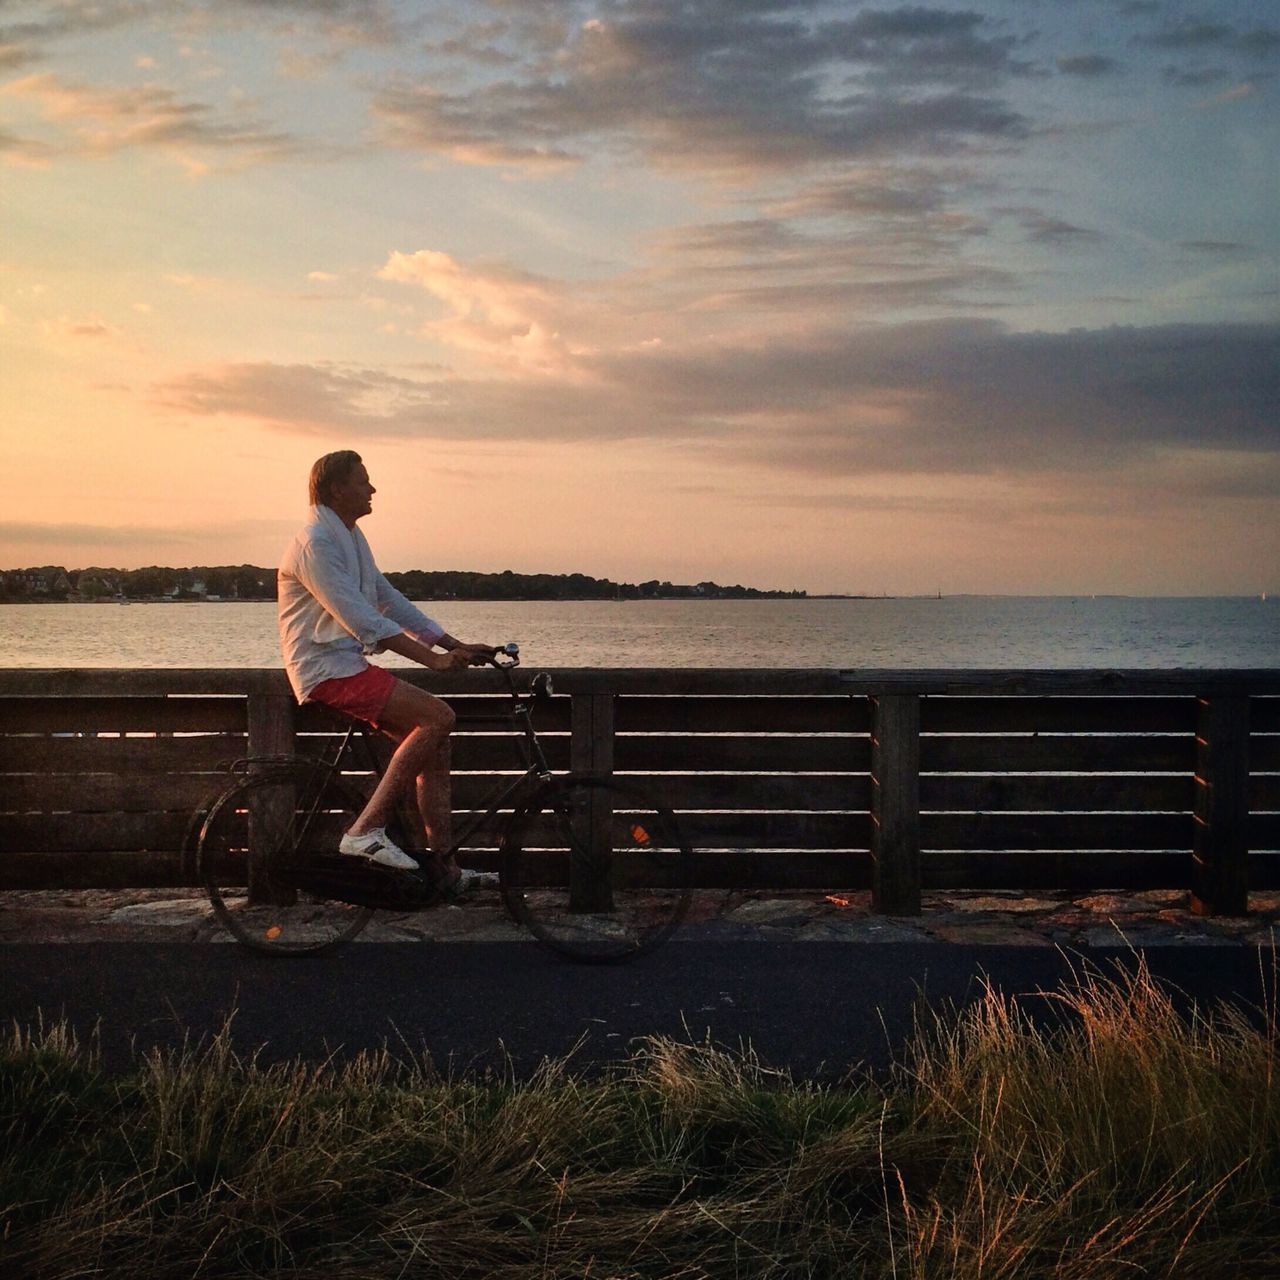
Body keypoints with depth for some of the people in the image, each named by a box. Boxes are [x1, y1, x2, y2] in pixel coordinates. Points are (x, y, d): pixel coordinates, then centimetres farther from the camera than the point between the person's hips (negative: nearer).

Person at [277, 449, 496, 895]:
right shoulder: (314, 544, -15)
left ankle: (445, 869, 3)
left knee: (434, 743, 1)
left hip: (351, 666, 9)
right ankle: (367, 829, -17)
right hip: (328, 672, -9)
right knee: (438, 716, -20)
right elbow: (360, 619, -23)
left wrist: (458, 647, 11)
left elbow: (390, 601, 18)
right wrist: (431, 658, -26)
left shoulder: (351, 539, 17)